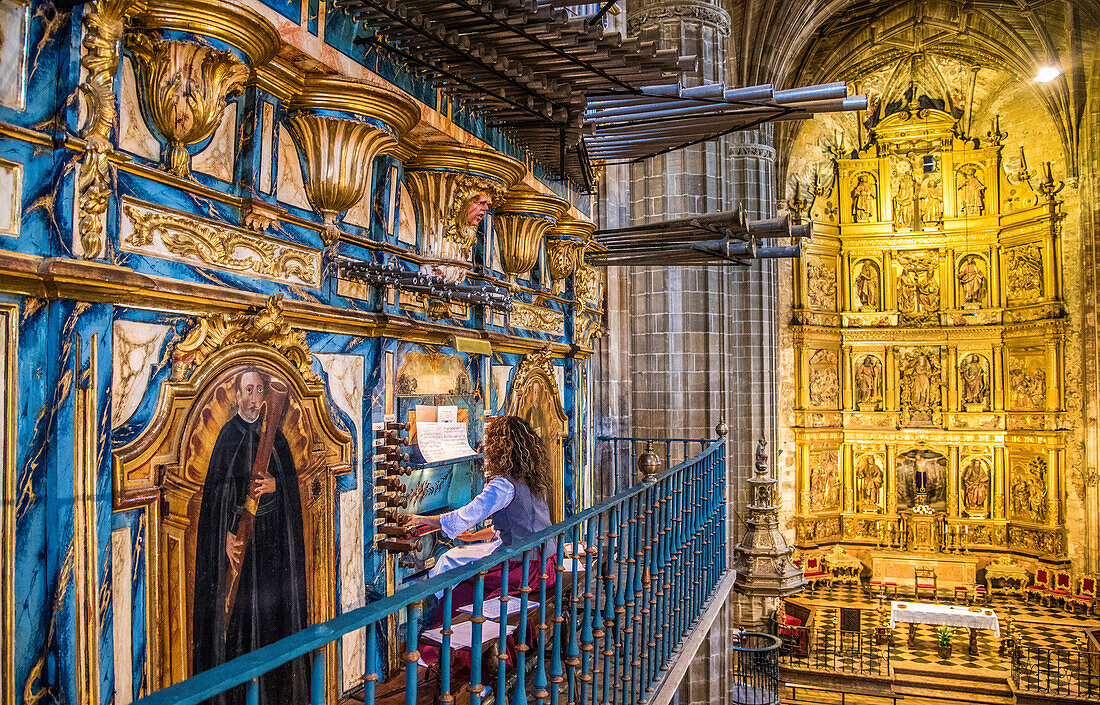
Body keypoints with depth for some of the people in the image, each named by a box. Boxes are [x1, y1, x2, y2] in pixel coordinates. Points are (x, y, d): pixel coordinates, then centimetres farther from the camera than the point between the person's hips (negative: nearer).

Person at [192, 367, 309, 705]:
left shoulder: (273, 433, 7)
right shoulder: (229, 433, -1)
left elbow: (291, 478, 6)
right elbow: (219, 487, -5)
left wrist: (274, 484, -17)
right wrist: (228, 533, -14)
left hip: (271, 530, 2)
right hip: (237, 528, -2)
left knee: (270, 599, 5)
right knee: (237, 601, 0)